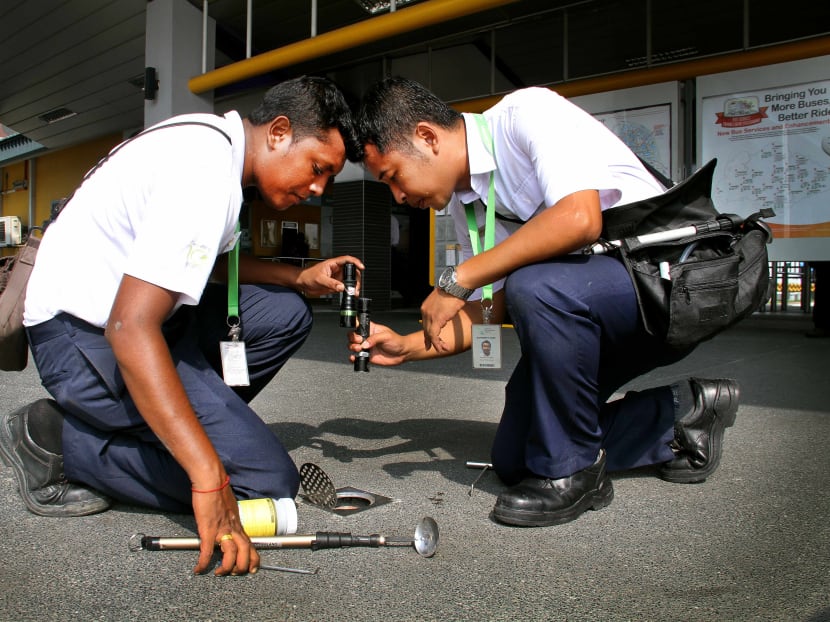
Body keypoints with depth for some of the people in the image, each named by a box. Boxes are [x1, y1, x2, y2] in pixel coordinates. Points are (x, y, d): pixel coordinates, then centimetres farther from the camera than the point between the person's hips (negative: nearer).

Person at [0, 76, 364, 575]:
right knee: (268, 480, -12)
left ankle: (145, 428, 6)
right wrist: (209, 479, -35)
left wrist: (299, 278, 6)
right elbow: (130, 328, -33)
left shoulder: (216, 142, 7)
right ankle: (60, 439, -3)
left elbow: (213, 262, 20)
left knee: (286, 313, 7)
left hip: (131, 312, 10)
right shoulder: (207, 174, -24)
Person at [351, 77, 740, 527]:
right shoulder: (463, 202, 5)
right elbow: (489, 310, 9)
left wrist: (457, 279, -27)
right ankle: (680, 412, 15)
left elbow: (579, 219, -34)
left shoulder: (526, 111, -17)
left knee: (535, 287, -37)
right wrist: (406, 347, -2)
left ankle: (571, 472, -14)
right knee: (512, 460, 6)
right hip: (585, 314, 8)